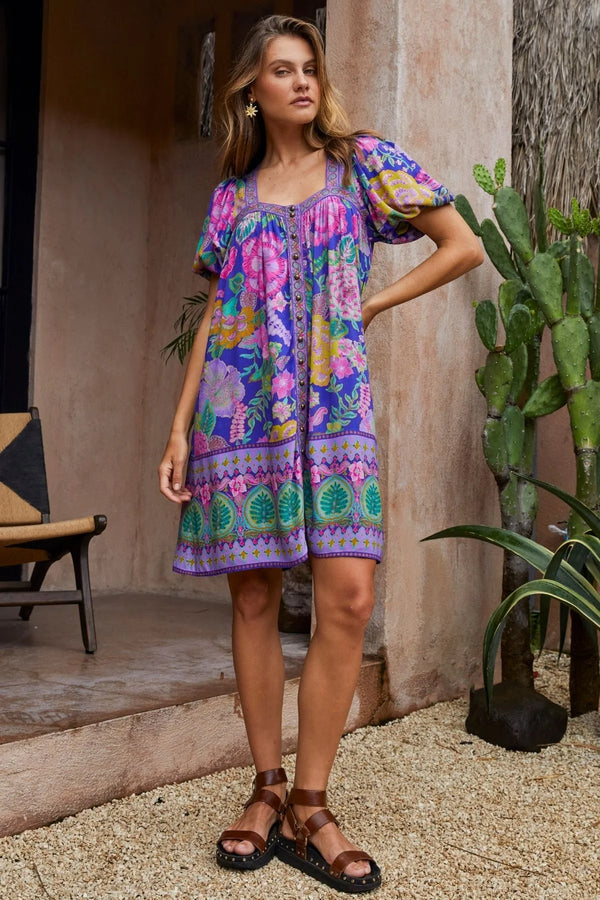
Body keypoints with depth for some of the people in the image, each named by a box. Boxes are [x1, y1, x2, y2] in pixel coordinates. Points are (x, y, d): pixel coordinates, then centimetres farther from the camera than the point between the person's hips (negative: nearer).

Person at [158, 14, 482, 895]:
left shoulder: (363, 160, 9)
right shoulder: (232, 194, 15)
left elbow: (464, 246, 8)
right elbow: (215, 315, 13)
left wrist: (371, 304, 3)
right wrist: (179, 428, 6)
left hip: (333, 401, -2)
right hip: (240, 406, 2)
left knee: (349, 594, -12)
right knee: (254, 597, 2)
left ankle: (309, 807, -1)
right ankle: (268, 789, 14)